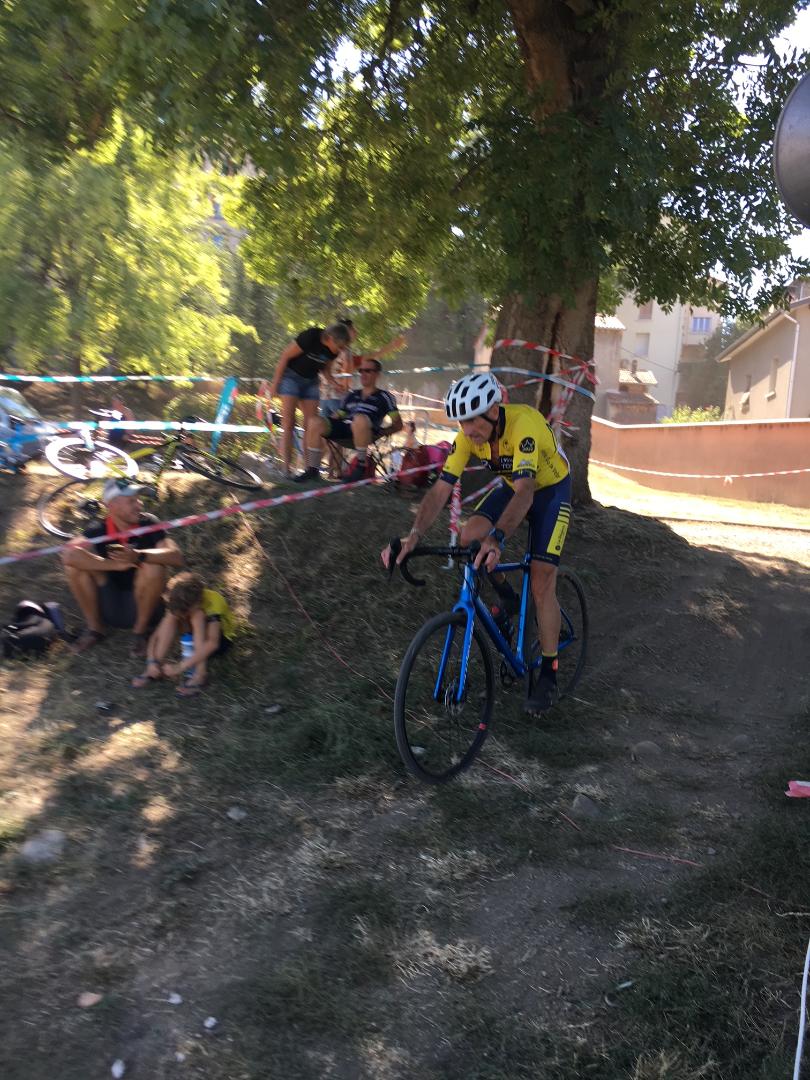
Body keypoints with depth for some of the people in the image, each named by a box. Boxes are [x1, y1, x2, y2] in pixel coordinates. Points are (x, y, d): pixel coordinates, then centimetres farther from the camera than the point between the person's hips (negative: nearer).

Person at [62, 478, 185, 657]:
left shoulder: (148, 524, -11)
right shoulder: (98, 530, -10)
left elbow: (177, 556, -26)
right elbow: (68, 556, -29)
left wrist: (138, 556, -42)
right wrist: (115, 564, -35)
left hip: (140, 606, -1)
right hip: (109, 607, 1)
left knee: (154, 566, -30)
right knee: (74, 559, -19)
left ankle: (140, 630, -7)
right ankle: (94, 628, -3)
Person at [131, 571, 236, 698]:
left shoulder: (212, 603, -34)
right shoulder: (179, 604, -19)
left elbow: (212, 643, -46)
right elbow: (156, 635, -17)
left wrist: (180, 667, -48)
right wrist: (152, 661, -33)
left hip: (222, 637, -5)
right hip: (195, 634, 5)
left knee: (197, 616, -36)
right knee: (171, 618, -25)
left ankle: (199, 675, -35)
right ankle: (155, 669, -22)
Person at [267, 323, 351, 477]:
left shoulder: (333, 351, -8)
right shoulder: (310, 337, -26)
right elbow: (285, 357, -18)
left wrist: (333, 383, -11)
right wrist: (275, 383, -14)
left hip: (310, 380, 6)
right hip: (291, 376, -6)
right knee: (288, 422, -12)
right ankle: (286, 468, -13)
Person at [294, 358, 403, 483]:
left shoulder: (384, 397, 15)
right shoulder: (351, 395, 29)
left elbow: (398, 425, 8)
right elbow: (338, 415, 29)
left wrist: (380, 432, -10)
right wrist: (325, 425, 7)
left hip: (364, 432, -5)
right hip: (344, 427, 5)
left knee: (360, 418, -40)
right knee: (315, 422, -22)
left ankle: (361, 465, -23)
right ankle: (313, 469, -18)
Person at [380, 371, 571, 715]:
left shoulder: (524, 423, -37)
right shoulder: (469, 435, -20)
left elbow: (525, 492, -48)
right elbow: (440, 489, -24)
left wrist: (496, 538, -63)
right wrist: (414, 535, -39)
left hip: (551, 490, -5)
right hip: (512, 487, 5)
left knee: (542, 585, -13)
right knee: (470, 536, -21)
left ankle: (548, 674, 2)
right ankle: (507, 598, 7)